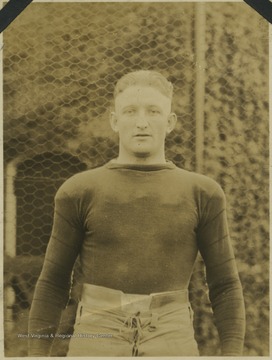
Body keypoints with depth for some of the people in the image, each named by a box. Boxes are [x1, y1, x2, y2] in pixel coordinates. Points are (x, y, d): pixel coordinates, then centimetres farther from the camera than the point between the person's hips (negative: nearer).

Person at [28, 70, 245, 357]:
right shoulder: (79, 193, 5)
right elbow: (52, 284, 9)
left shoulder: (202, 193, 6)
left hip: (169, 353, 1)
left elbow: (225, 286, 8)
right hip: (97, 352, 0)